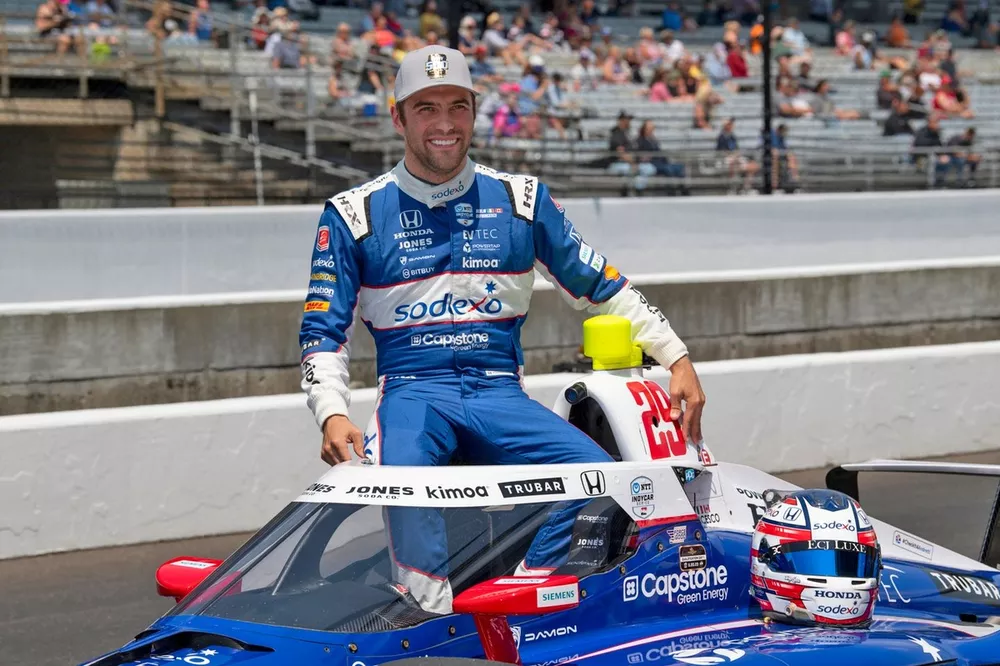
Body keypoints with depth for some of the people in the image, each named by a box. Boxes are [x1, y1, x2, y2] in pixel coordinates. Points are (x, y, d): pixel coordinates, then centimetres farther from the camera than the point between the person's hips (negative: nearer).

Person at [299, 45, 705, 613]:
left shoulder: (520, 199, 12)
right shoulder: (355, 215, 7)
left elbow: (597, 283, 18)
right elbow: (323, 332, 6)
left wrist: (677, 358, 10)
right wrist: (332, 415, -12)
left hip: (501, 395, 2)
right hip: (413, 393, -2)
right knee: (402, 480, -37)